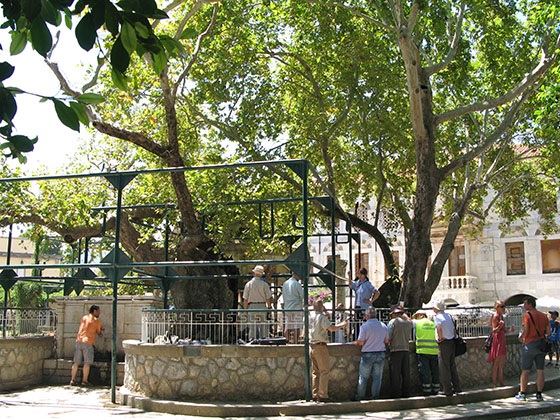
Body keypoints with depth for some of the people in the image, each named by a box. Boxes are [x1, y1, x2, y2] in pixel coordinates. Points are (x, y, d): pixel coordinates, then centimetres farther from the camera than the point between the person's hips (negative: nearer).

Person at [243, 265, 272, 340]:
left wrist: (245, 310, 9)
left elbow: (245, 299, 1)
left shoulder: (248, 284, 1)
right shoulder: (264, 284, -1)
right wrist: (269, 307, 10)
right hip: (262, 306, 0)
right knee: (263, 327, 5)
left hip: (252, 306, 0)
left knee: (252, 328, 1)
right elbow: (268, 298, -2)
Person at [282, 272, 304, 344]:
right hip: (297, 308, -6)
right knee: (296, 328, -1)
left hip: (287, 308, 6)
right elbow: (303, 296, -9)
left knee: (287, 328, 8)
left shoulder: (285, 283, 10)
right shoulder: (297, 284, -10)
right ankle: (295, 343, -3)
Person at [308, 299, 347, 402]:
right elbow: (332, 328, -23)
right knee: (324, 371, -1)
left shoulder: (310, 315, 8)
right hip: (320, 347, -8)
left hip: (311, 346, 8)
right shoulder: (322, 317, -15)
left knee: (315, 371, 12)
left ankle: (315, 395, 14)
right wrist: (342, 324, -6)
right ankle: (322, 395, -2)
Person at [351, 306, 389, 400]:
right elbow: (387, 341, 9)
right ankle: (375, 397, 10)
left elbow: (361, 342, -12)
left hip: (368, 354, -3)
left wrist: (355, 343, 9)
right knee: (377, 377, 8)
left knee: (363, 377, 7)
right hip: (381, 354, 3)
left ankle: (360, 397, 14)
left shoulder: (364, 326, -11)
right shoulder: (383, 326, 3)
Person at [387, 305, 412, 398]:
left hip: (395, 350, -5)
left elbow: (388, 338, -12)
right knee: (406, 374, 10)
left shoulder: (393, 321, -7)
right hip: (406, 349, 5)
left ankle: (396, 394, -1)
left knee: (395, 374, -2)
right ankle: (405, 393, 13)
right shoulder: (408, 322, 10)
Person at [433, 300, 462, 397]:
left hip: (444, 344, -8)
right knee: (452, 366, 16)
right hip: (452, 343, 8)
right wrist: (453, 338, 15)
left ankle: (447, 390, 2)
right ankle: (457, 387, 19)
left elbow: (439, 327, -31)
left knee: (444, 368, -1)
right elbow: (454, 330, 14)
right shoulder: (448, 316, 14)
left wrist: (440, 338, -19)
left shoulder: (437, 317, -11)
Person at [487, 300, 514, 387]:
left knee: (502, 363, 12)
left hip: (502, 340, 9)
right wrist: (500, 325, -33)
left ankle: (501, 383, 18)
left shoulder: (501, 316, 16)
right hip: (496, 340, -9)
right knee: (496, 363, -7)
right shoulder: (495, 316, -11)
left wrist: (509, 330, 6)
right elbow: (494, 331, -16)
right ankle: (495, 384, -3)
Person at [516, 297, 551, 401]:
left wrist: (521, 338, 3)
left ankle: (522, 394, 4)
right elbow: (549, 332, 5)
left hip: (530, 344, -5)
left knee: (525, 370, 2)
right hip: (542, 345, 5)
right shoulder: (543, 316, 9)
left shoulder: (527, 315, -9)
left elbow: (526, 331, -15)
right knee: (540, 370, 6)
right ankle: (539, 394, 7)